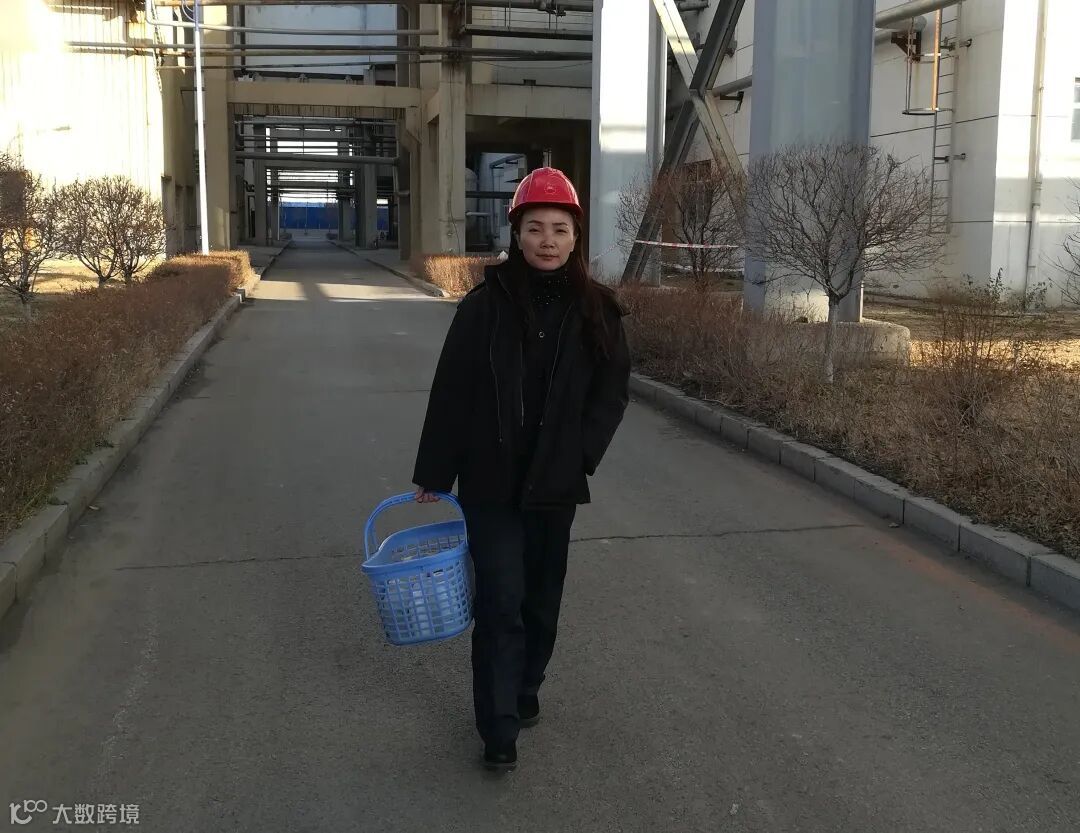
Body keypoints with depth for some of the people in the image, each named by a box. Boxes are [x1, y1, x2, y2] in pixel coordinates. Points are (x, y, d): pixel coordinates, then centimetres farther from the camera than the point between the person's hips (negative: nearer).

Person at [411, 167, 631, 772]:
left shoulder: (597, 309, -3)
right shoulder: (486, 304, -8)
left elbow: (614, 390, 4)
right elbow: (451, 391, -5)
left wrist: (582, 454, -8)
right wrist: (434, 474, -3)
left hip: (556, 484, 2)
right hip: (491, 481, -2)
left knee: (543, 599, 15)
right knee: (500, 602, -2)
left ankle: (525, 691, 37)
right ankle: (500, 727, 8)